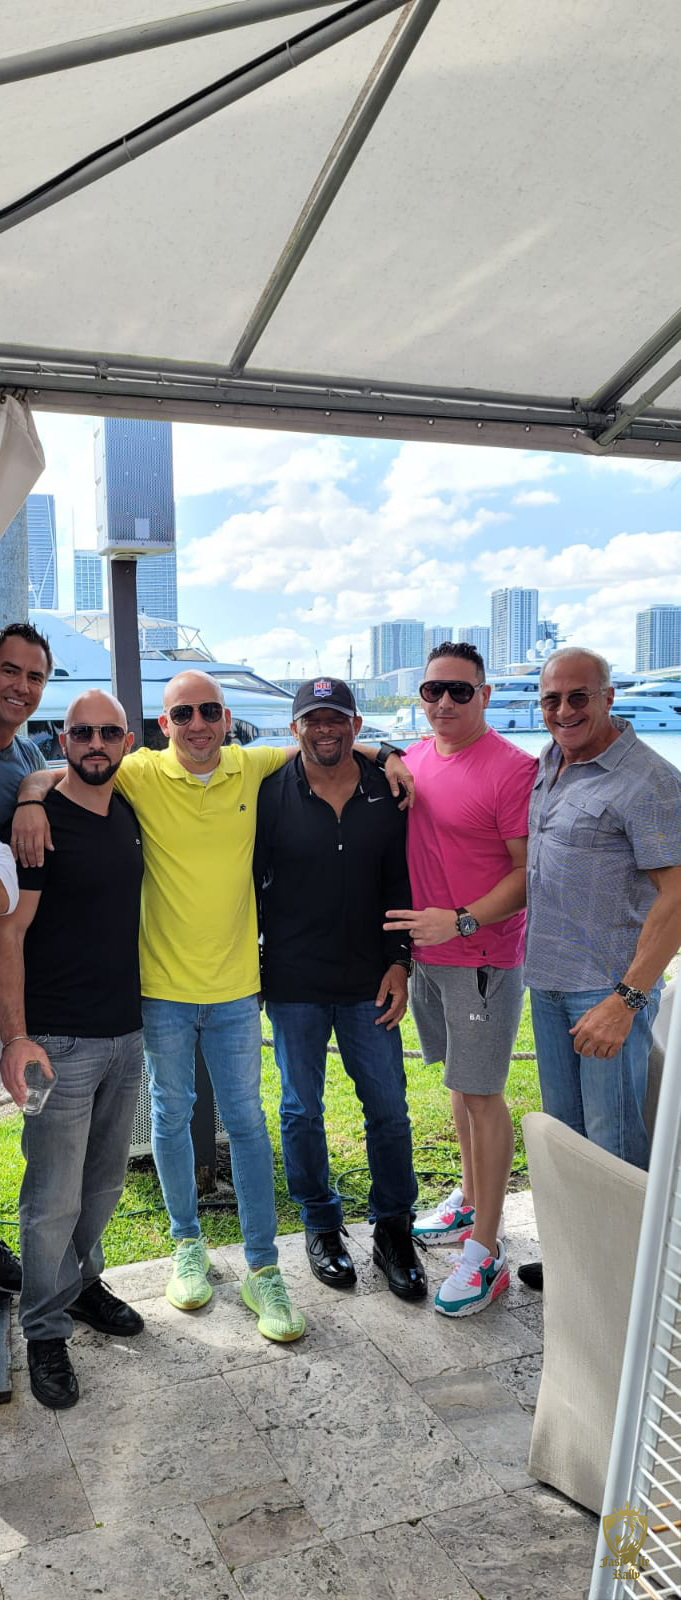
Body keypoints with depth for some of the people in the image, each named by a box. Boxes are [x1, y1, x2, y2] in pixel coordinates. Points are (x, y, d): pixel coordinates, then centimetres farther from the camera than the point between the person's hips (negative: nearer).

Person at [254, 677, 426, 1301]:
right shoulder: (272, 795, -5)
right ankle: (321, 1224, 31)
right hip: (293, 984, -1)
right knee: (302, 1110, 11)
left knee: (389, 1108, 6)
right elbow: (250, 883, 1)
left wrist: (399, 962, 0)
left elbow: (401, 883, 6)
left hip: (369, 982, 1)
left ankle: (393, 1228, 25)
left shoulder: (387, 793, 0)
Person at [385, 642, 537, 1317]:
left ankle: (486, 1250, 10)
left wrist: (461, 921, -23)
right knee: (459, 1080, 19)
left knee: (481, 1093, -1)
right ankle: (470, 1200, 36)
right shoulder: (412, 760, 6)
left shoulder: (512, 769, -15)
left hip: (483, 957, -7)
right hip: (425, 954, 7)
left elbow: (532, 873, -16)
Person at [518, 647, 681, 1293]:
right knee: (563, 1128, 18)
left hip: (609, 988, -8)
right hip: (548, 979, 8)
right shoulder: (548, 763, 7)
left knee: (615, 1141, 2)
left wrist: (626, 999, -24)